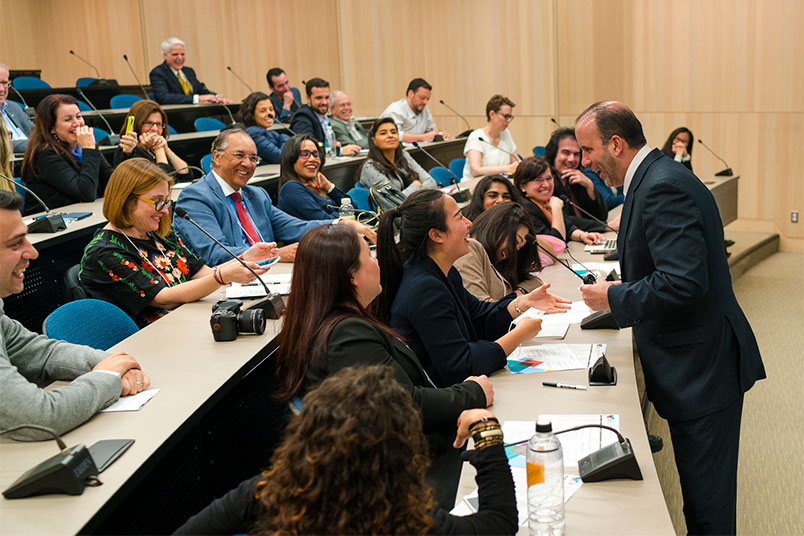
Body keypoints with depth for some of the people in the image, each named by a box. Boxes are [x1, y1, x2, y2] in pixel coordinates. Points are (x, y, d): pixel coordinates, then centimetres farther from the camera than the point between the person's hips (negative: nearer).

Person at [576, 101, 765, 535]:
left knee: (706, 500, 3)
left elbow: (684, 283, -29)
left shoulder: (663, 188, -21)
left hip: (700, 366, -10)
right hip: (697, 365, 10)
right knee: (700, 488, 20)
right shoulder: (657, 178, 12)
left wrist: (613, 298, -17)